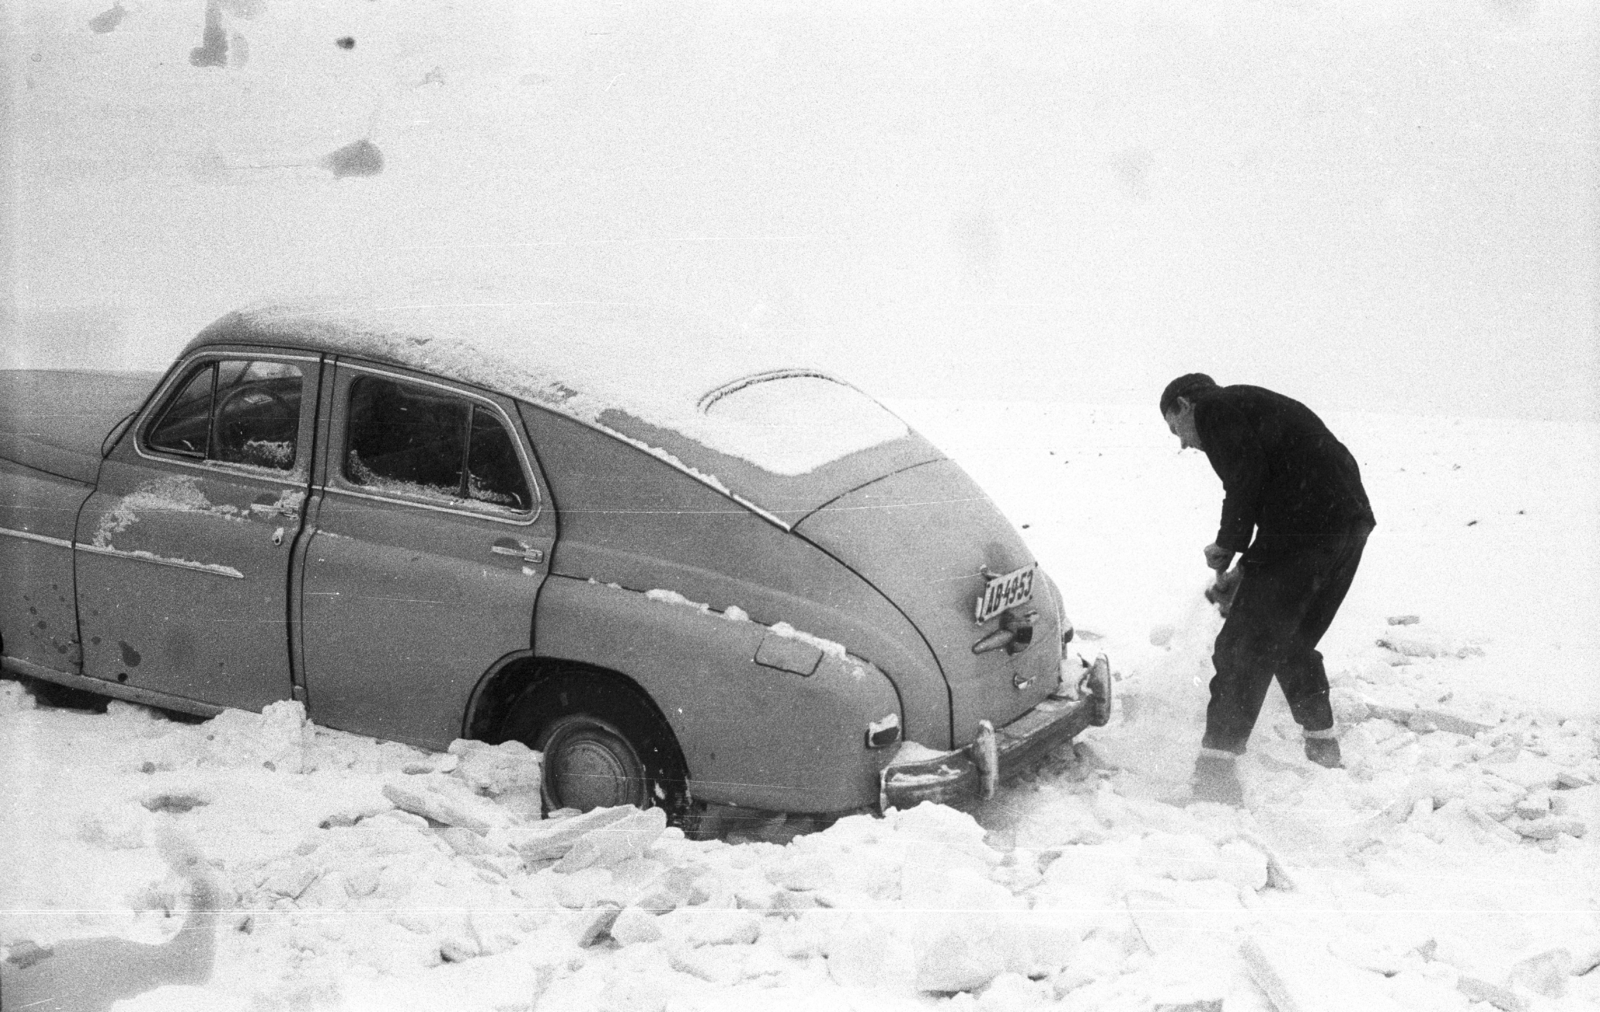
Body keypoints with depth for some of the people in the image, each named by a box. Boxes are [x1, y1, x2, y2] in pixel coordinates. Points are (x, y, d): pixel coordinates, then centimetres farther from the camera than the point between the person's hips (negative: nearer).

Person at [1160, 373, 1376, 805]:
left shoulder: (1213, 410, 2)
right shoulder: (1254, 406, 30)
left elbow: (1245, 477, -14)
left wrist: (1227, 546, -2)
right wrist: (1245, 569, 28)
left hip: (1304, 530, -9)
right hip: (1351, 522, 9)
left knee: (1243, 648, -5)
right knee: (1293, 643, 25)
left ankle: (1216, 767, -7)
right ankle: (1322, 743, 33)